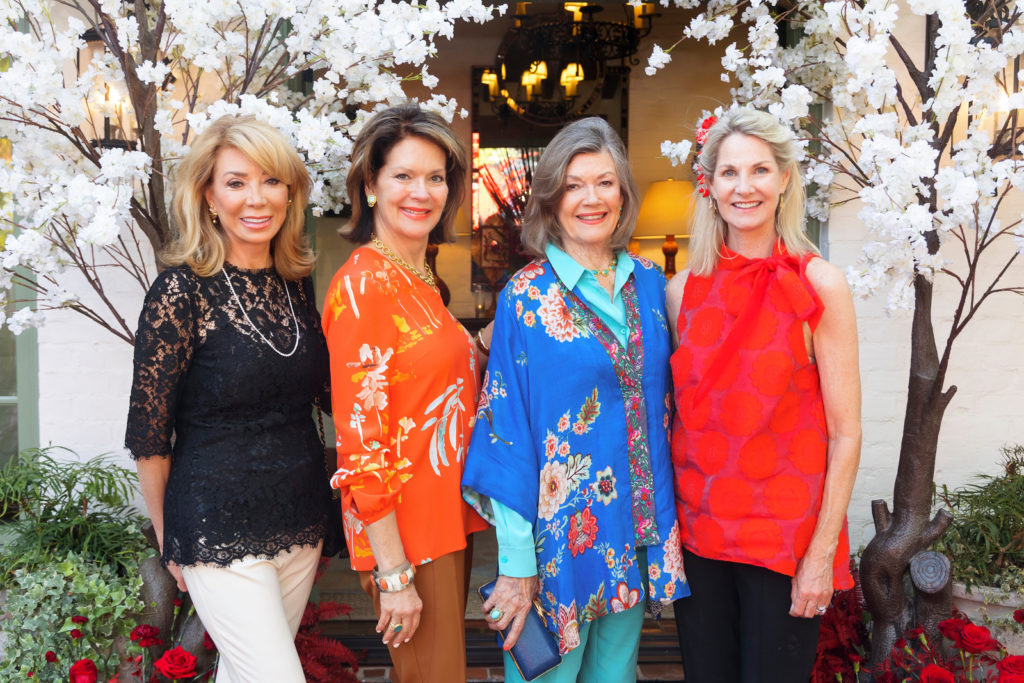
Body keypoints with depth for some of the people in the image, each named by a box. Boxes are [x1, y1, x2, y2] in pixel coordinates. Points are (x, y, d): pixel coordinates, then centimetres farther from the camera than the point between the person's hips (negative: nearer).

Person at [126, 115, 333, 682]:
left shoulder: (297, 283, 4)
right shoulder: (182, 290, -13)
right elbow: (149, 435, -7)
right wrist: (170, 543, 0)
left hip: (301, 523, 6)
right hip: (219, 534, -5)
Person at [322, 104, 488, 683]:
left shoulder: (420, 279, 9)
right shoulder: (362, 285, -17)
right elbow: (364, 443, -19)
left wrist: (485, 350, 5)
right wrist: (394, 573, -19)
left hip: (448, 515, 9)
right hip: (403, 528, -9)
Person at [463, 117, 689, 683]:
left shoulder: (649, 283, 3)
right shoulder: (526, 296, -10)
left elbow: (662, 401, 11)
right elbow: (508, 430, -12)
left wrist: (661, 524, 7)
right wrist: (516, 563, -14)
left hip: (639, 534, 5)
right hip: (560, 532, -4)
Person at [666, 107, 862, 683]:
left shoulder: (819, 284, -8)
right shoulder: (683, 289, 1)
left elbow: (845, 433, -8)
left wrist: (822, 554, -11)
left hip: (785, 538, -3)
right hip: (695, 531, 3)